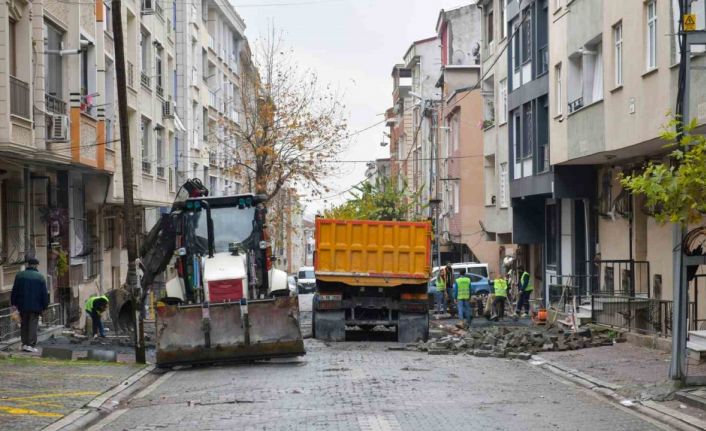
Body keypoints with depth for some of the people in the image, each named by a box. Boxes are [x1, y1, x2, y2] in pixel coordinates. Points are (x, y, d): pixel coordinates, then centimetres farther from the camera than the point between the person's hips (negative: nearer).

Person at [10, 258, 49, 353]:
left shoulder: (20, 275, 3)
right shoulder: (40, 277, -3)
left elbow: (15, 290, 4)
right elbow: (44, 293, -3)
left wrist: (14, 302, 11)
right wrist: (45, 306, 4)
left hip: (23, 305, 2)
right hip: (35, 306, -2)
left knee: (24, 325, 12)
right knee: (33, 325, -1)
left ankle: (24, 344, 10)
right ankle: (31, 345, -7)